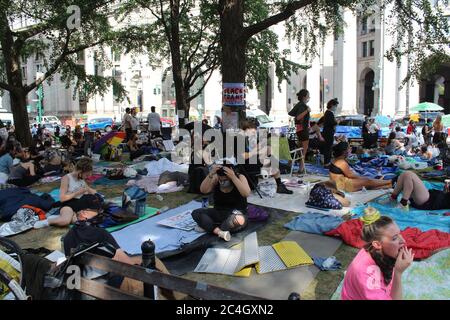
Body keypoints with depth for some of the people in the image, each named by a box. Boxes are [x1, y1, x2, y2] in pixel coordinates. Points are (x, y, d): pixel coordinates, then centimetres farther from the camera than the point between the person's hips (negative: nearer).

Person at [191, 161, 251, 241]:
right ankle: (220, 232, -34)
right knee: (196, 213, -18)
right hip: (218, 212, 3)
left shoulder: (240, 178, -11)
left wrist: (233, 177, -36)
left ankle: (208, 227, -20)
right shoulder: (215, 178, -6)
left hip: (236, 213, -3)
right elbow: (203, 190, -21)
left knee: (240, 220, -38)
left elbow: (246, 194, -30)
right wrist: (211, 174, -34)